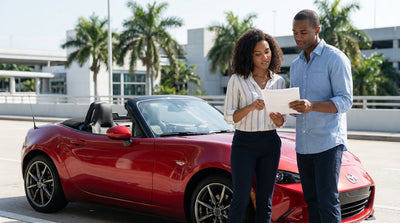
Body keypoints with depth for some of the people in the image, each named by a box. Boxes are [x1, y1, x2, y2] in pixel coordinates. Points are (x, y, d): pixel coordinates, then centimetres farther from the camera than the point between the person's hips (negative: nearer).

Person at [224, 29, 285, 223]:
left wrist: (278, 120, -12)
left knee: (264, 201, 7)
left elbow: (281, 121, 12)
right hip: (244, 143, -3)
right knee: (241, 200, -6)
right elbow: (229, 116, -5)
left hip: (270, 143, 4)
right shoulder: (237, 80, -3)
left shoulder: (278, 81, 8)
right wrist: (251, 107, -21)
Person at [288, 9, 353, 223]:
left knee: (327, 201, -8)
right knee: (311, 201, 9)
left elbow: (345, 101, -12)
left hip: (328, 143, -6)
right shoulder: (295, 65, 17)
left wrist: (312, 106, -28)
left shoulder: (336, 58, -5)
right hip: (303, 144, 7)